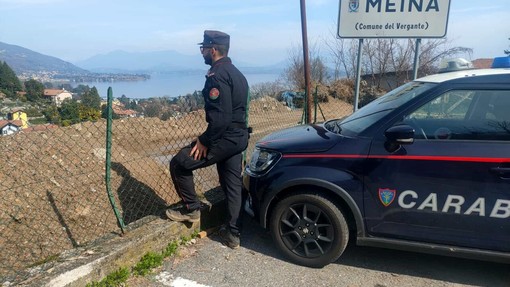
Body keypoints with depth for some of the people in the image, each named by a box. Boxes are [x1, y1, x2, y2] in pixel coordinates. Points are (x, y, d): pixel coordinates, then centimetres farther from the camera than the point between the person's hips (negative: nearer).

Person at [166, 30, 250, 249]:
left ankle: (191, 209, 15)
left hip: (224, 139, -10)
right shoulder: (236, 73, 15)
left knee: (179, 164, 4)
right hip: (238, 137, 10)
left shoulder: (217, 76, -17)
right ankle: (232, 234, 21)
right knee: (233, 184, 13)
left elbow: (220, 117, -26)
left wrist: (204, 141, -16)